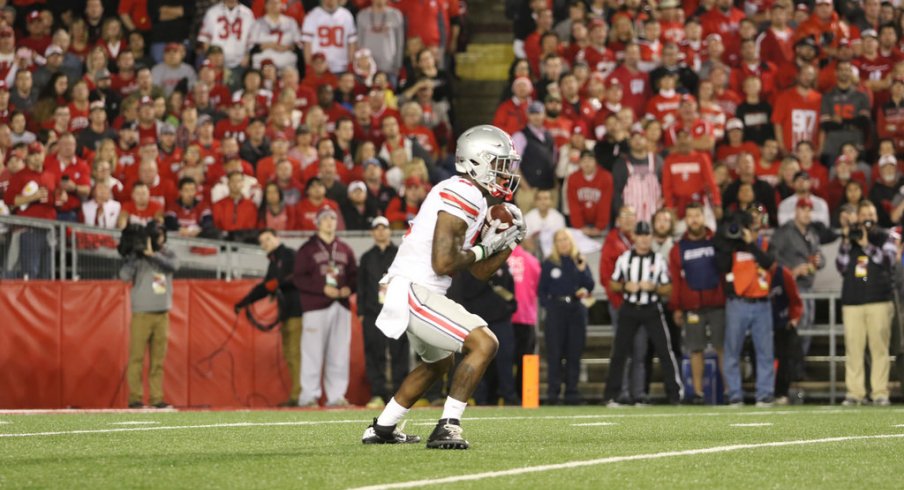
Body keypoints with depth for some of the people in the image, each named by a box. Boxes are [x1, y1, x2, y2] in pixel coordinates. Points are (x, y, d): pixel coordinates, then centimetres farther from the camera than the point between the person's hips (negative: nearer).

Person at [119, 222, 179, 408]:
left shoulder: (167, 255, 10)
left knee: (158, 359, 4)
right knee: (137, 357, -6)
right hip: (142, 314, -4)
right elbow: (125, 275, -14)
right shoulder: (136, 256, -1)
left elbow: (174, 265, -11)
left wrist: (153, 255, -18)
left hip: (162, 314, 4)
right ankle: (135, 398, -5)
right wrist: (134, 254, -20)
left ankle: (156, 398, 5)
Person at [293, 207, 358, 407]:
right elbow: (299, 279, -4)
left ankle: (336, 396, 6)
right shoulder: (307, 249, 3)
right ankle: (308, 396, -3)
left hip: (341, 306, 4)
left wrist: (349, 288, -5)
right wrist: (323, 289, -15)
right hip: (315, 307, -4)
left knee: (339, 353, 2)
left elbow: (354, 275, 18)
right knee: (313, 352, -7)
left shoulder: (345, 250, 18)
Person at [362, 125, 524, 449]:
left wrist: (509, 242, 8)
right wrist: (484, 248, -9)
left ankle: (382, 428, 38)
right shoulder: (462, 195, -16)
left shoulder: (475, 200, 17)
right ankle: (447, 428, -18)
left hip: (417, 293, 11)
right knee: (484, 344, -18)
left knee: (438, 362, 30)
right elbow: (443, 263, -24)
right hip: (414, 292, -11)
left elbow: (481, 272, 21)